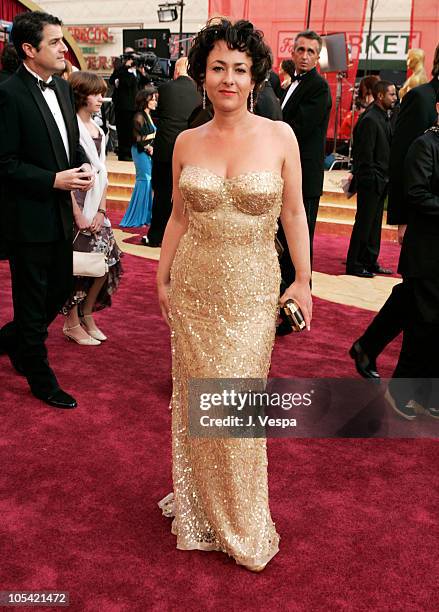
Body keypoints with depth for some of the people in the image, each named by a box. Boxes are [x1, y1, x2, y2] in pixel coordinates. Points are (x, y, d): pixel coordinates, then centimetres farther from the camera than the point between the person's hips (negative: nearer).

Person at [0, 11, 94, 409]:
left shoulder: (62, 86, 8)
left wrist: (84, 165, -2)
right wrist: (55, 180, -21)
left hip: (60, 212, 8)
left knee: (60, 291, 18)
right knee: (34, 301, 7)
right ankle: (41, 379, 25)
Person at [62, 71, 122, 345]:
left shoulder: (98, 129, 12)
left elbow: (102, 173, 11)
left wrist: (102, 210, 2)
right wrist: (78, 215, -16)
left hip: (95, 205, 7)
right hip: (75, 203, -7)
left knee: (105, 260, 7)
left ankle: (87, 316, 24)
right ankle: (72, 323, 15)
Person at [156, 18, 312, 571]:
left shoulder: (279, 136, -5)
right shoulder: (187, 142, 2)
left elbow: (294, 213, 1)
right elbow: (179, 218, 9)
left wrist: (303, 281, -1)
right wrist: (161, 278, 9)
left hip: (252, 292, -2)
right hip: (194, 288, 2)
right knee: (196, 398, 12)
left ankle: (242, 524, 31)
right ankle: (201, 509, 37)